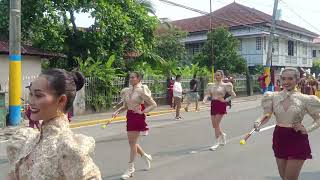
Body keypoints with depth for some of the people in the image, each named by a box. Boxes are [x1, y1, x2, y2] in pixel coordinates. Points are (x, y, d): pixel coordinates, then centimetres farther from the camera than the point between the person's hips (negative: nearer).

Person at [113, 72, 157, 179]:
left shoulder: (142, 90, -11)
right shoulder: (126, 91, 7)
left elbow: (154, 105, -10)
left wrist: (142, 111, -18)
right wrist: (117, 111, 0)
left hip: (138, 117, -7)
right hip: (130, 117, 7)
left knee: (133, 143, -4)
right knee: (131, 142, 14)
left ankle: (131, 168, 8)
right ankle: (146, 156, 38)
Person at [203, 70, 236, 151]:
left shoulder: (225, 85, -2)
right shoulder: (212, 85, 12)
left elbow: (233, 95, -2)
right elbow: (208, 94, 9)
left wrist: (225, 100, -12)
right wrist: (205, 99, -10)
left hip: (221, 105, -5)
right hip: (213, 105, 5)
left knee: (216, 124, -10)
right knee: (214, 125, 9)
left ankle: (217, 143, -1)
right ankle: (222, 135, 37)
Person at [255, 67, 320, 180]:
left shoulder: (304, 99, -8)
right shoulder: (273, 97, 0)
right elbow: (266, 116, -3)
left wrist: (307, 129, -16)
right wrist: (259, 123, -24)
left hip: (297, 141, -3)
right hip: (279, 139, 4)